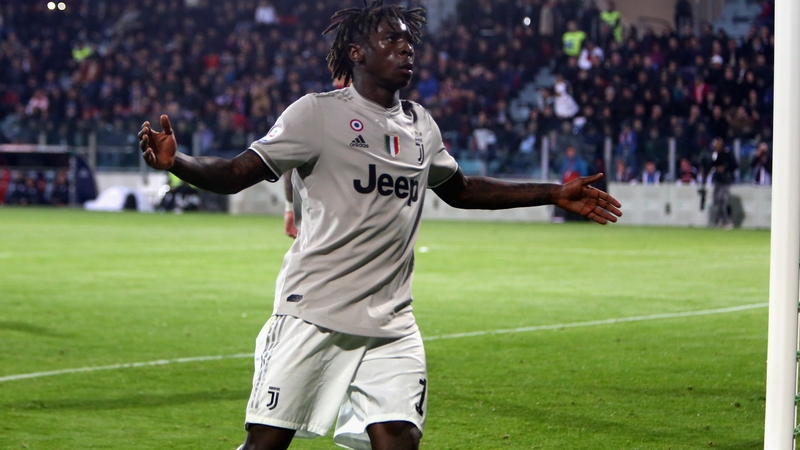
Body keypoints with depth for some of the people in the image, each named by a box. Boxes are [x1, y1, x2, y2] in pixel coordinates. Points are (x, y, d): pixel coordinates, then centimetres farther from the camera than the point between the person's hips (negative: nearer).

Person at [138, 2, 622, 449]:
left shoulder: (421, 125, 14)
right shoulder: (319, 113, -4)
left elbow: (460, 189, 30)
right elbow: (238, 173, -8)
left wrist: (554, 194, 31)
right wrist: (175, 161, -28)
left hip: (391, 325, 5)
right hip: (313, 314, -5)